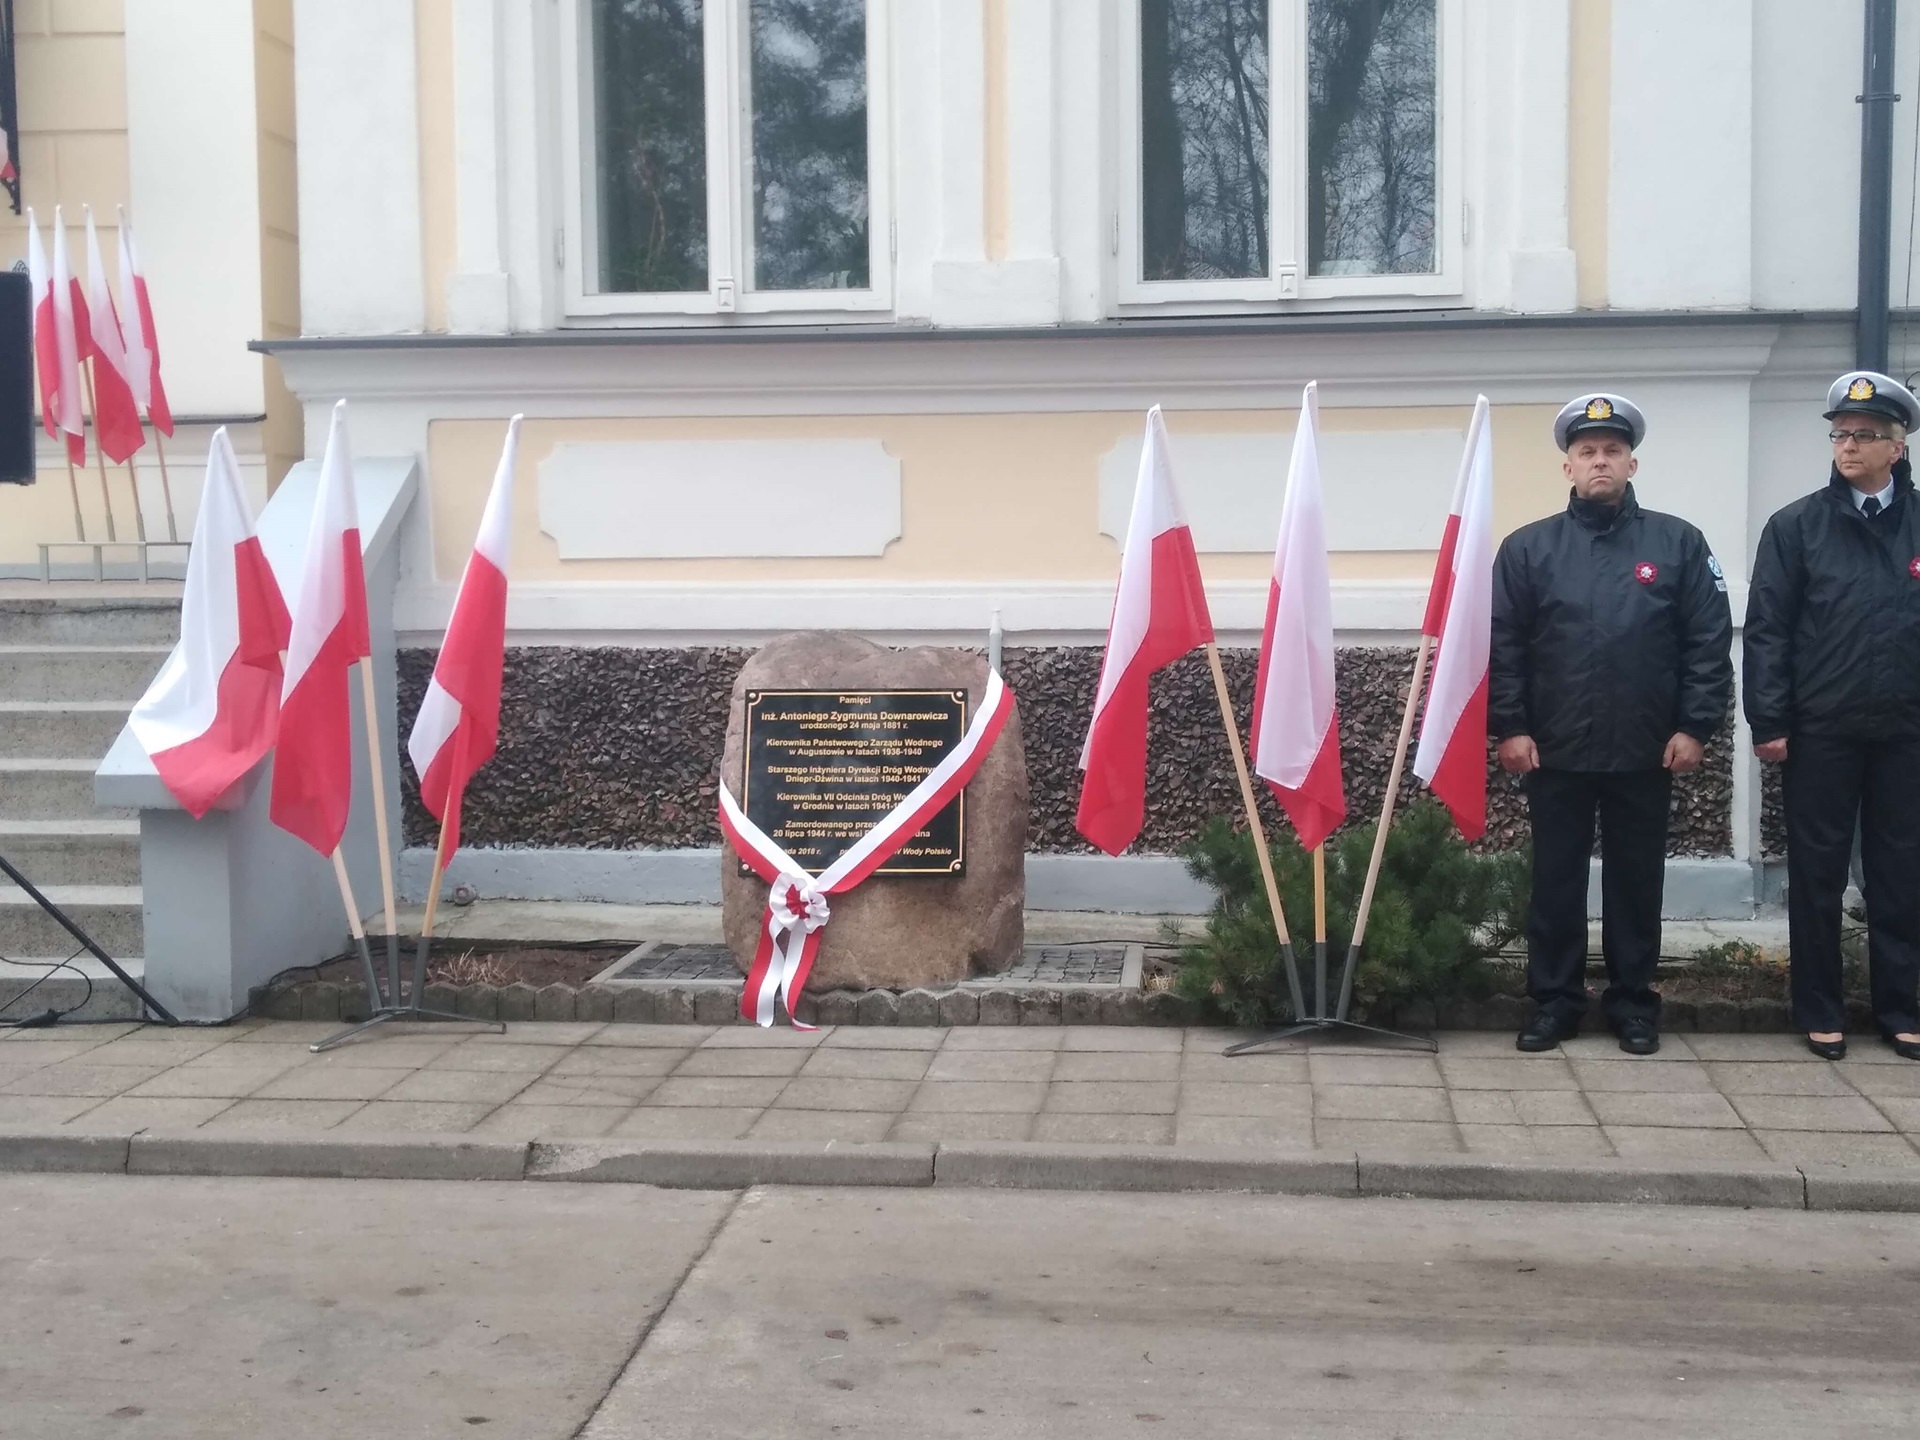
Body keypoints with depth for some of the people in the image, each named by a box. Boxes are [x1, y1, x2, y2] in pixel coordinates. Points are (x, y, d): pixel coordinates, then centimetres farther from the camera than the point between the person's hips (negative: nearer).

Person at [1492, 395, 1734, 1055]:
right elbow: (1502, 645, 0)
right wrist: (1509, 728, -6)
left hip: (1645, 752, 0)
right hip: (1555, 752, 0)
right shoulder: (1528, 547, 2)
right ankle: (1554, 1001, 17)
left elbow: (1710, 641, 0)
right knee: (1556, 881, 7)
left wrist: (1695, 727, -5)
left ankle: (1634, 1002, 21)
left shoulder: (1678, 543, 2)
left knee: (1636, 881, 9)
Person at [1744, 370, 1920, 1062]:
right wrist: (1768, 722, -9)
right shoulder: (1797, 526, -1)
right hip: (1821, 732, -2)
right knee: (1817, 875, 6)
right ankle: (1820, 1010, 16)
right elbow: (1767, 629, -4)